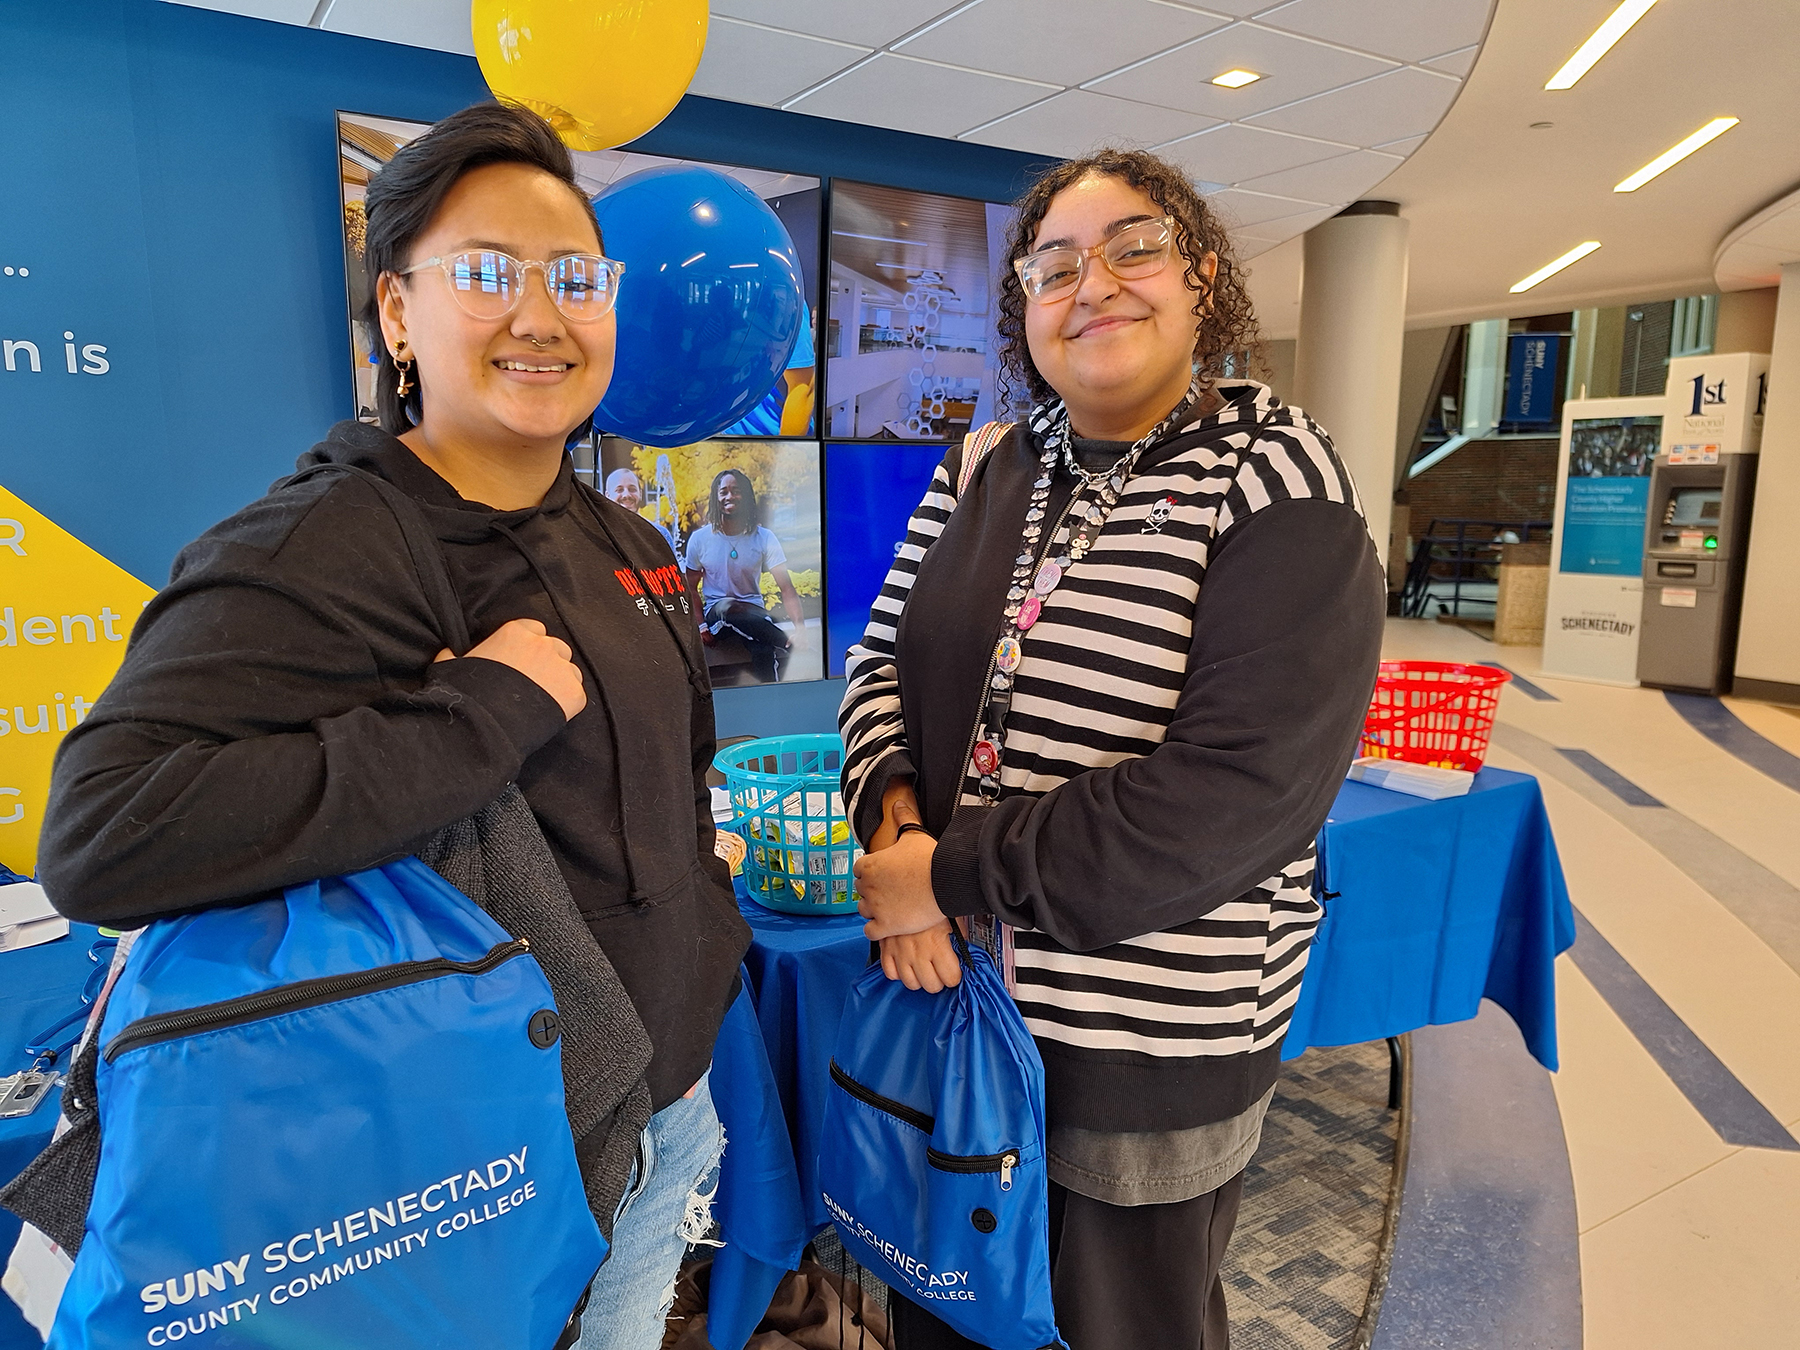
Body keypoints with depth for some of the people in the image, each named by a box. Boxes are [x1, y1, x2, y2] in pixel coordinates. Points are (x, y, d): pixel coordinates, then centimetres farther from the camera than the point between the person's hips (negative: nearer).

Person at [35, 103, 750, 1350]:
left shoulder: (626, 548, 4)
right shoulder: (313, 555, -20)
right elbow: (97, 837, -32)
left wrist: (705, 945, 12)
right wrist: (483, 710, -31)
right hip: (488, 1164, -7)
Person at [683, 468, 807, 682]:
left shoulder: (764, 538, -3)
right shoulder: (700, 539, -1)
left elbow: (786, 588, -9)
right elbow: (690, 588, 8)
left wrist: (800, 627, -25)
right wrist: (700, 626, -9)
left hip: (753, 610, 0)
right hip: (716, 612, 0)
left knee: (764, 650, -35)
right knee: (729, 609, -38)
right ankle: (784, 648, -28)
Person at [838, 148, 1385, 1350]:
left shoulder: (1275, 478, -14)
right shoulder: (978, 477, 4)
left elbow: (1237, 794, -23)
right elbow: (884, 660, 6)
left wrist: (956, 872, -21)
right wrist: (896, 819, -15)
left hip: (1155, 1047, -4)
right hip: (952, 992, 5)